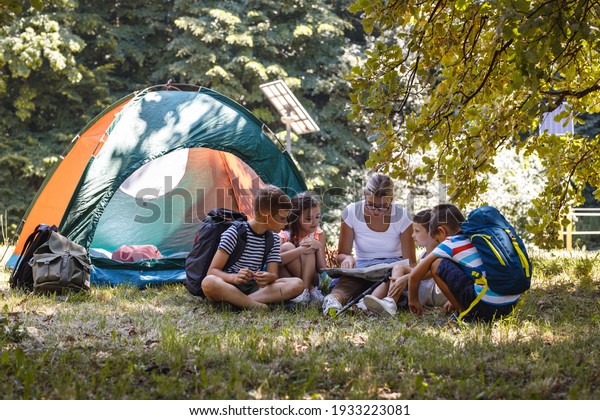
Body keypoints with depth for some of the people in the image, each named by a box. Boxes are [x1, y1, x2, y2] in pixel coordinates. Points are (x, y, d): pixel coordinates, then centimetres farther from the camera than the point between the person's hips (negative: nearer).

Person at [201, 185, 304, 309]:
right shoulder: (234, 233, -8)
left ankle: (238, 301, -31)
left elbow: (273, 274, 0)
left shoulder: (273, 240, 9)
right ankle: (256, 305, -37)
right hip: (230, 286, -5)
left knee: (297, 284, -21)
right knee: (209, 282, -39)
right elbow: (213, 271, -11)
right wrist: (234, 278, -33)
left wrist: (268, 277, -26)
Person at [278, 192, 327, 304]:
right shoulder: (284, 234, -10)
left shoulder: (319, 234, -2)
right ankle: (309, 290, -24)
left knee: (308, 249, -22)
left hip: (310, 279, 1)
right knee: (287, 247, -26)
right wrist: (300, 250, -38)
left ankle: (306, 289, -29)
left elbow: (322, 270, -7)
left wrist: (319, 247, -24)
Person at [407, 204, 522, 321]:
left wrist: (413, 301, 24)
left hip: (487, 306, -8)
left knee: (437, 264, 3)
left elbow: (414, 275, 8)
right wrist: (456, 300, 46)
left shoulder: (450, 244, 1)